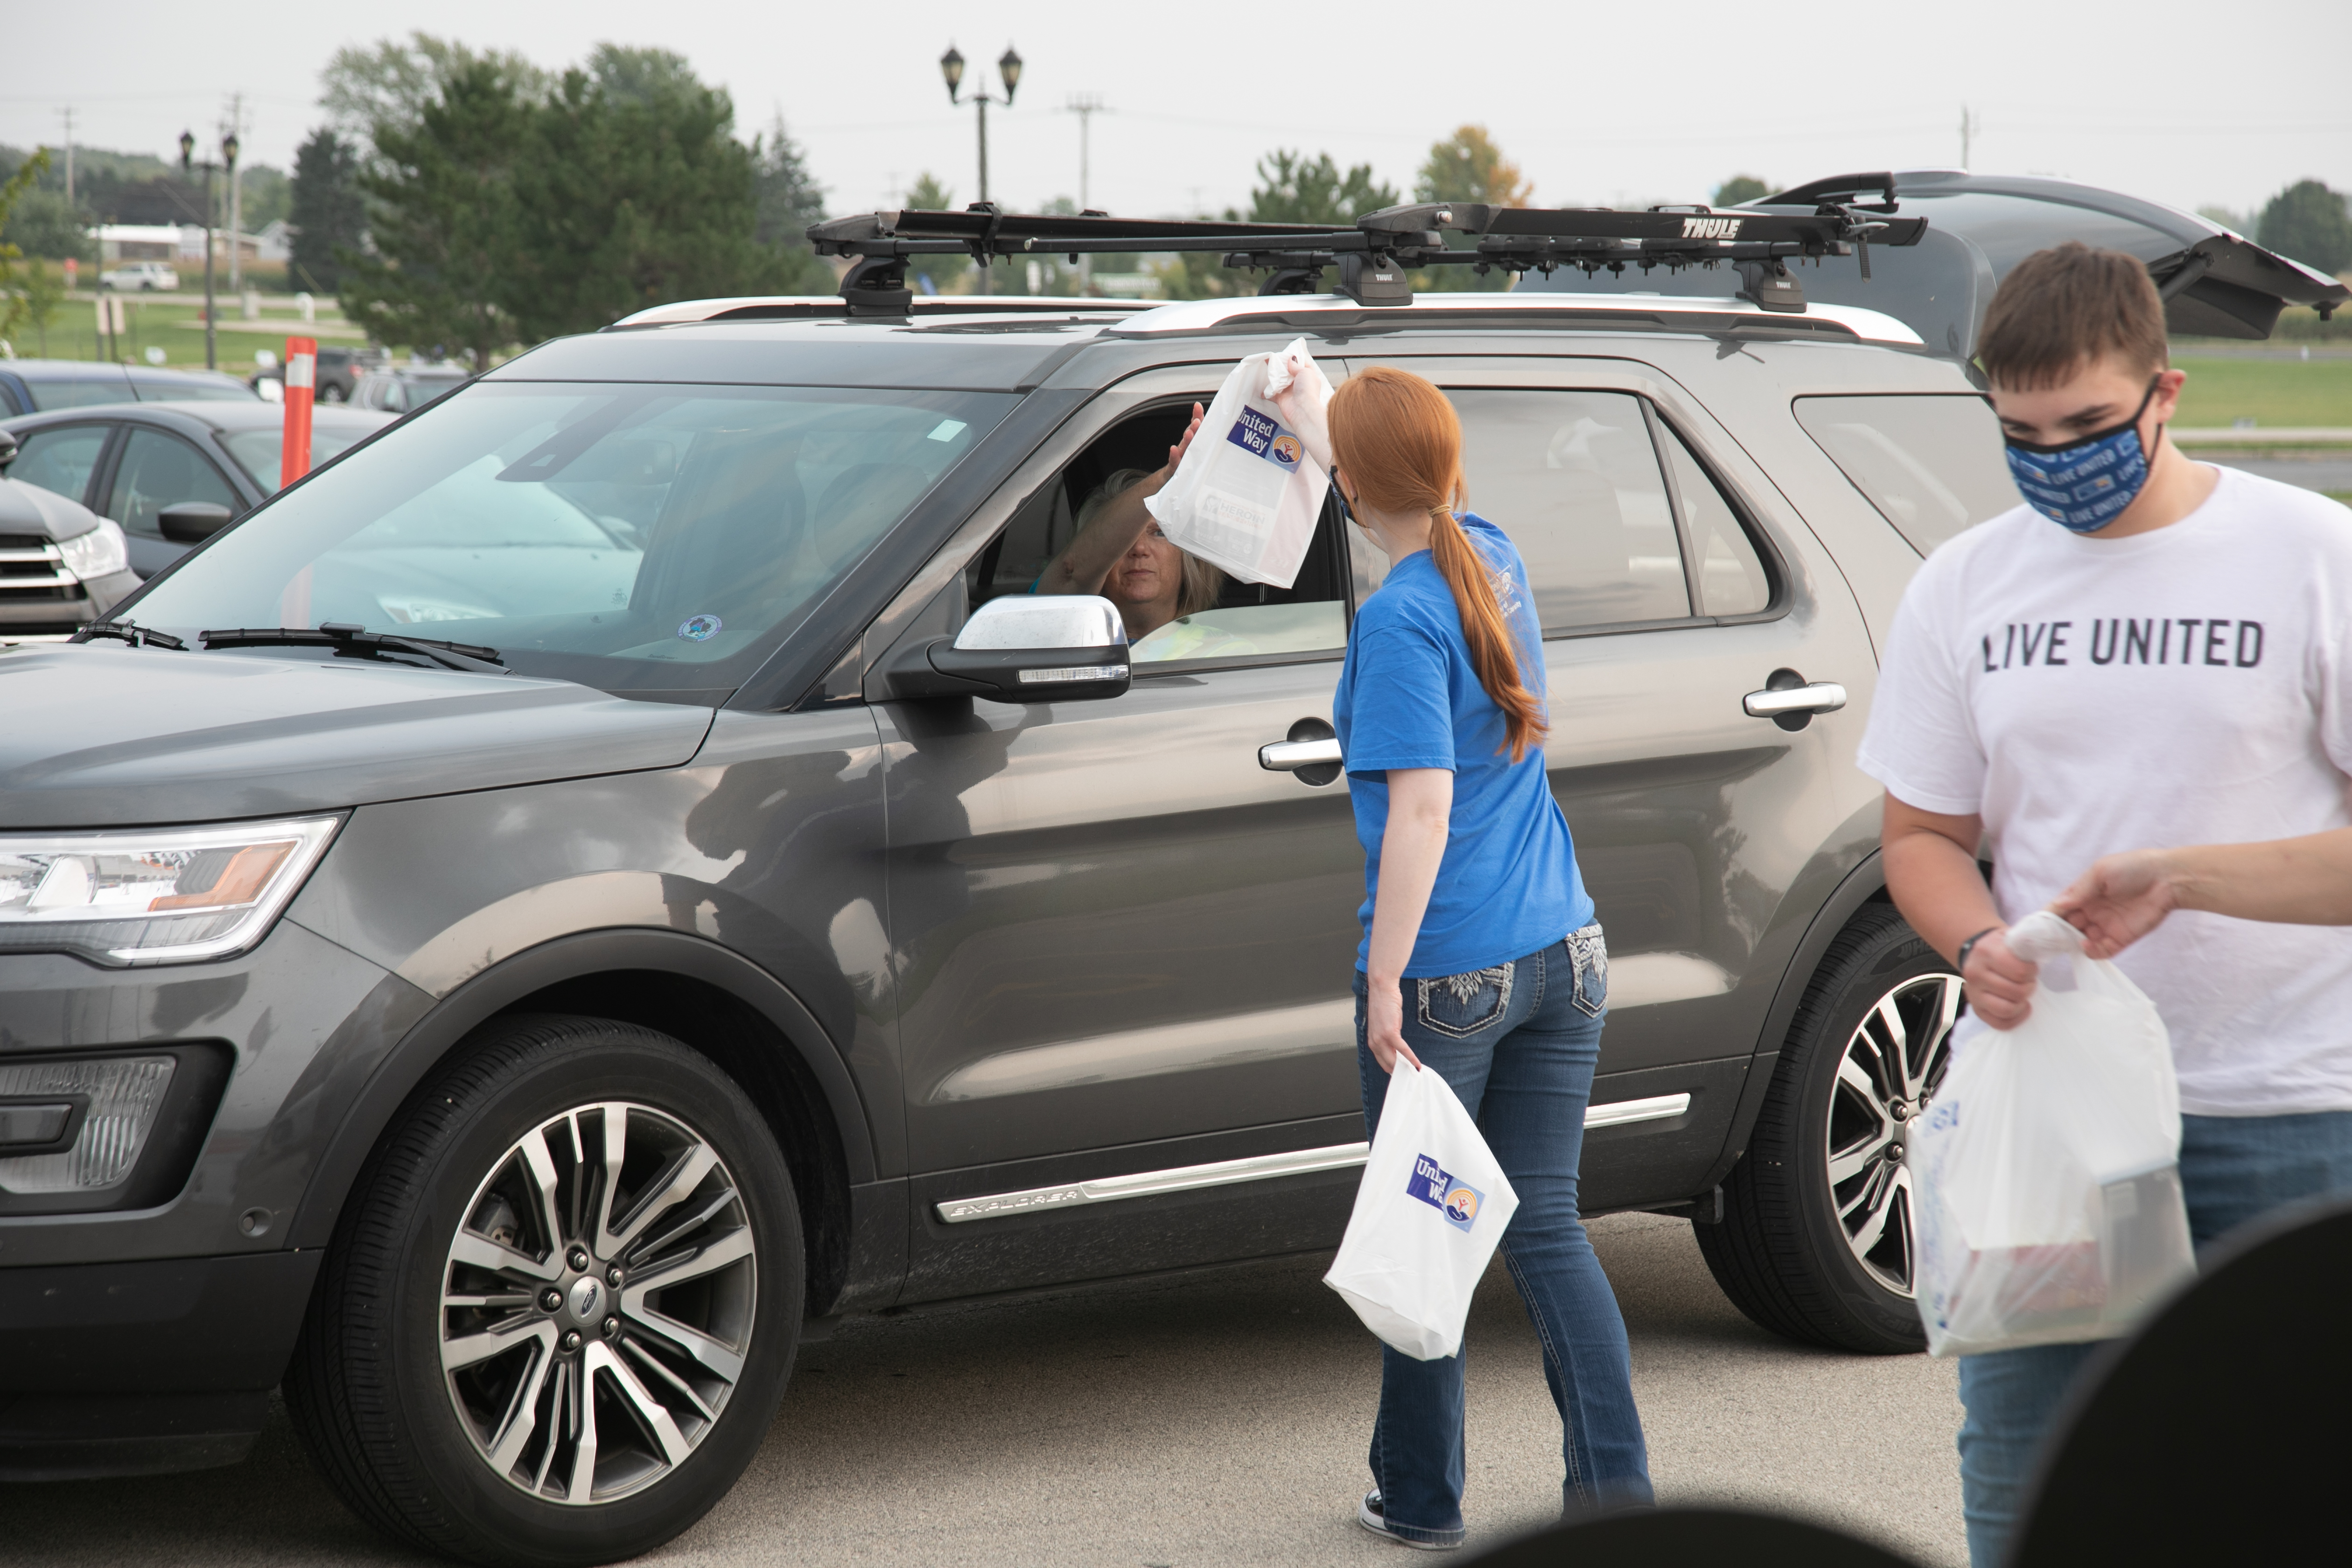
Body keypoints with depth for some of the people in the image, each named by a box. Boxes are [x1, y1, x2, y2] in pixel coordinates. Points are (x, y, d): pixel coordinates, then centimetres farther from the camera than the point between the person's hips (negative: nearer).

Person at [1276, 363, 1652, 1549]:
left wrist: (1385, 984, -19)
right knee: (1546, 1226, 8)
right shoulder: (1493, 561, 8)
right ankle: (1615, 1484, 2)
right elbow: (1426, 514, 32)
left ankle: (1420, 1498, 19)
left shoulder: (1400, 618, -14)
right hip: (1565, 957, 7)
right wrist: (1310, 427, 45)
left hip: (1448, 973, -7)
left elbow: (1423, 806, -20)